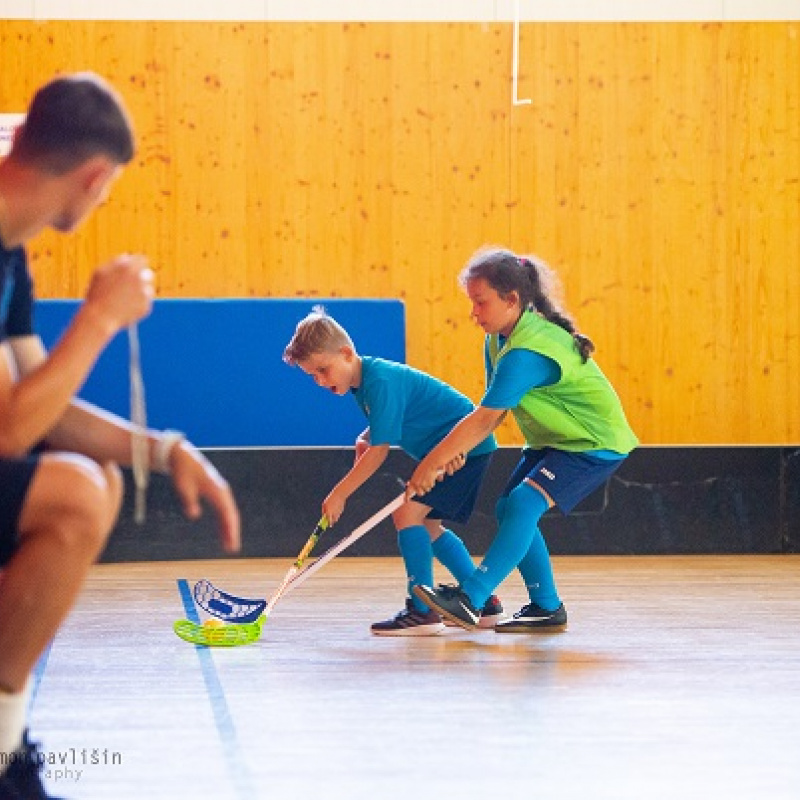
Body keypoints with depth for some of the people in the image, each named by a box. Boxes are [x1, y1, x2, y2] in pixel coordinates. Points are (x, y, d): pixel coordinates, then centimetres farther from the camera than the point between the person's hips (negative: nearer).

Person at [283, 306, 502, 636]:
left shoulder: (382, 382, -24)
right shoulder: (362, 381, 6)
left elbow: (379, 451, -24)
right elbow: (382, 425, 21)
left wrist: (339, 493, -19)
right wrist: (366, 439, -1)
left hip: (466, 447, -11)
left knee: (408, 513, -17)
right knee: (427, 525, 16)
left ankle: (423, 612, -17)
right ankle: (486, 603, 24)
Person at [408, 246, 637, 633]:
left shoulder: (525, 352, -29)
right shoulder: (500, 338, 1)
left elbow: (484, 419, -29)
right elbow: (493, 414, 0)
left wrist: (432, 463, -24)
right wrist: (459, 450, -17)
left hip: (594, 442, -10)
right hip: (554, 440, 10)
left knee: (523, 502, -24)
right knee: (508, 509, 2)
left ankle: (470, 599, -31)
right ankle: (547, 608, 11)